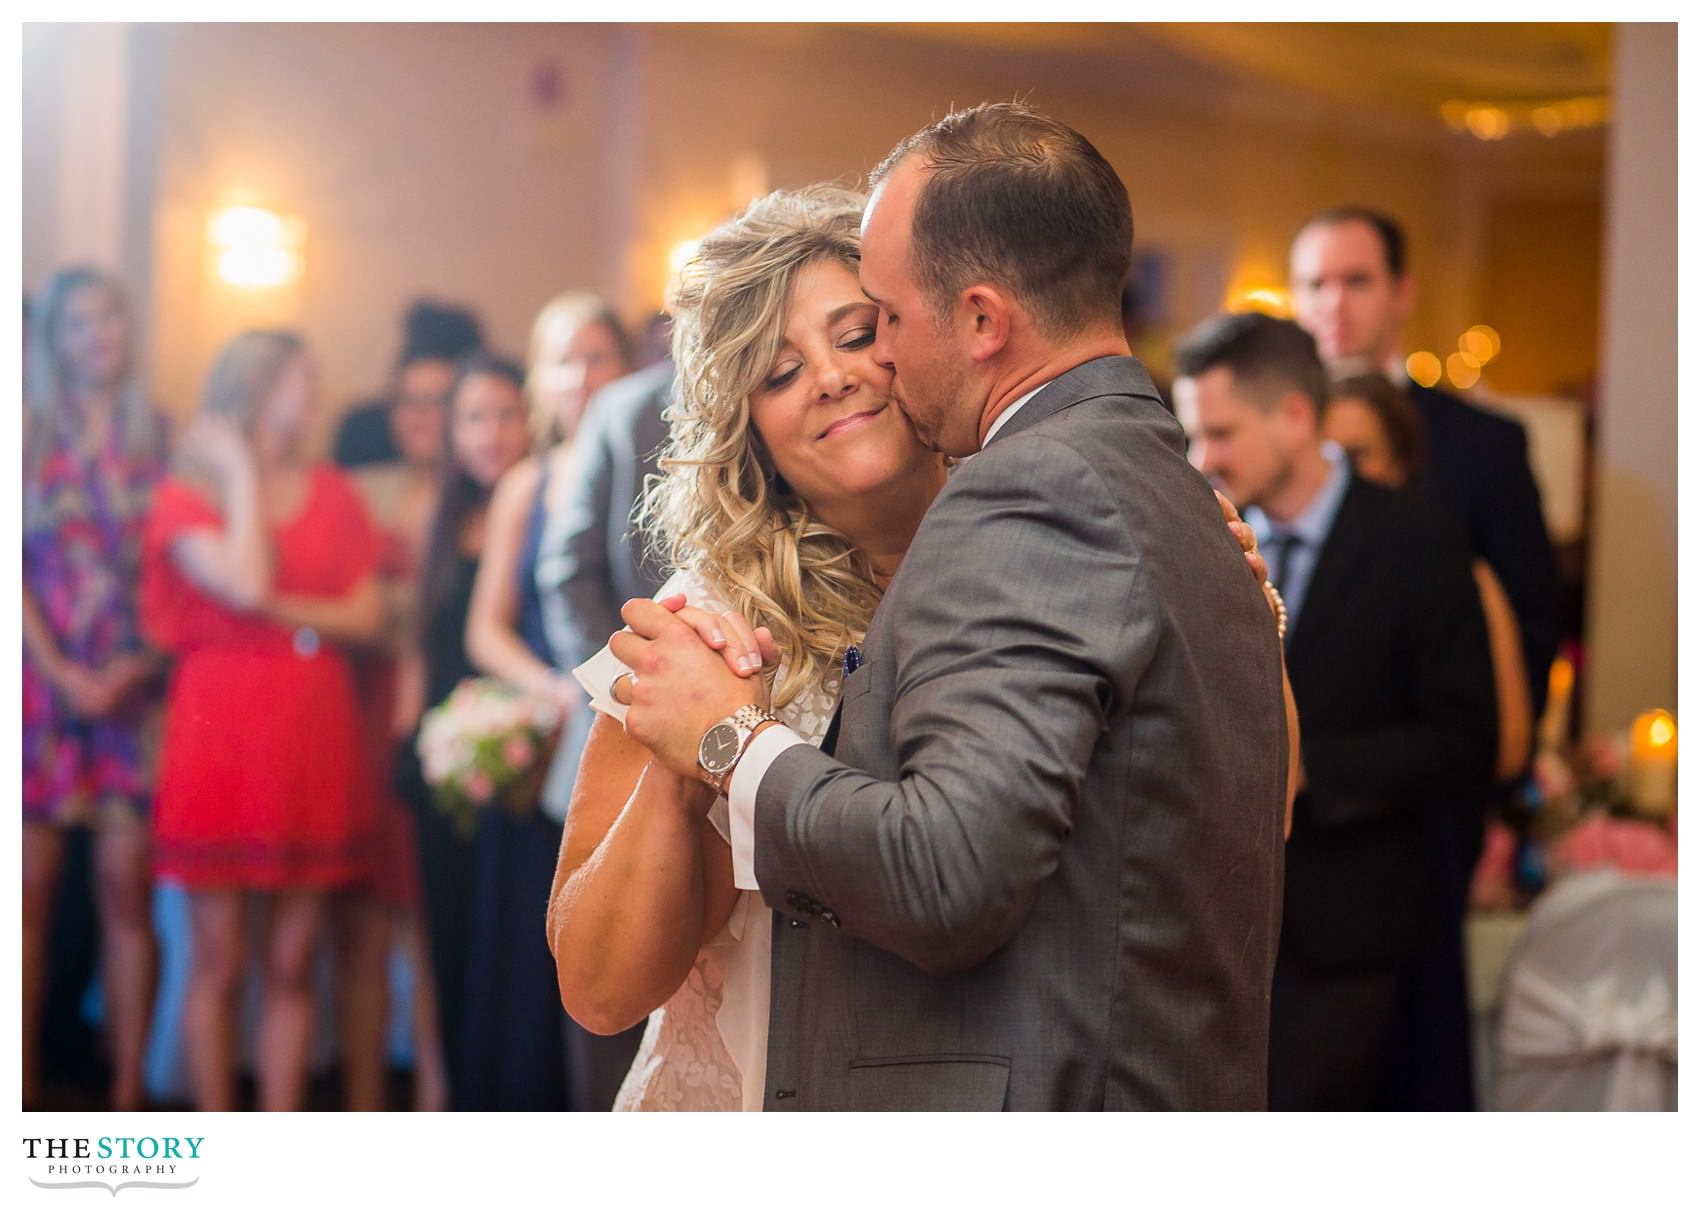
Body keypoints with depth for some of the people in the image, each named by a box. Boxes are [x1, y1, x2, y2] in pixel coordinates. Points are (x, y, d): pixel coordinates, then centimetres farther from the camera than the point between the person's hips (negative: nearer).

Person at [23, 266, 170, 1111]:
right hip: (42, 685, -1)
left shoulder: (158, 440, 9)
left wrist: (139, 665, -7)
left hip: (133, 687, 1)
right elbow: (14, 567, 0)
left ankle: (127, 1094, 4)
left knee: (127, 890, 0)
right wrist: (61, 672, -8)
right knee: (32, 889, -2)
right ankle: (26, 1087, 6)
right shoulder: (28, 437, 4)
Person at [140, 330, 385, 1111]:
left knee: (292, 965, 6)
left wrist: (279, 609, -10)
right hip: (221, 735, -3)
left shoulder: (331, 493, 12)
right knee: (220, 965, 1)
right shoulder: (187, 496, 1)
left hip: (316, 739, 4)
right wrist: (243, 473, -7)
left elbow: (368, 618, 4)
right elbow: (244, 585, -17)